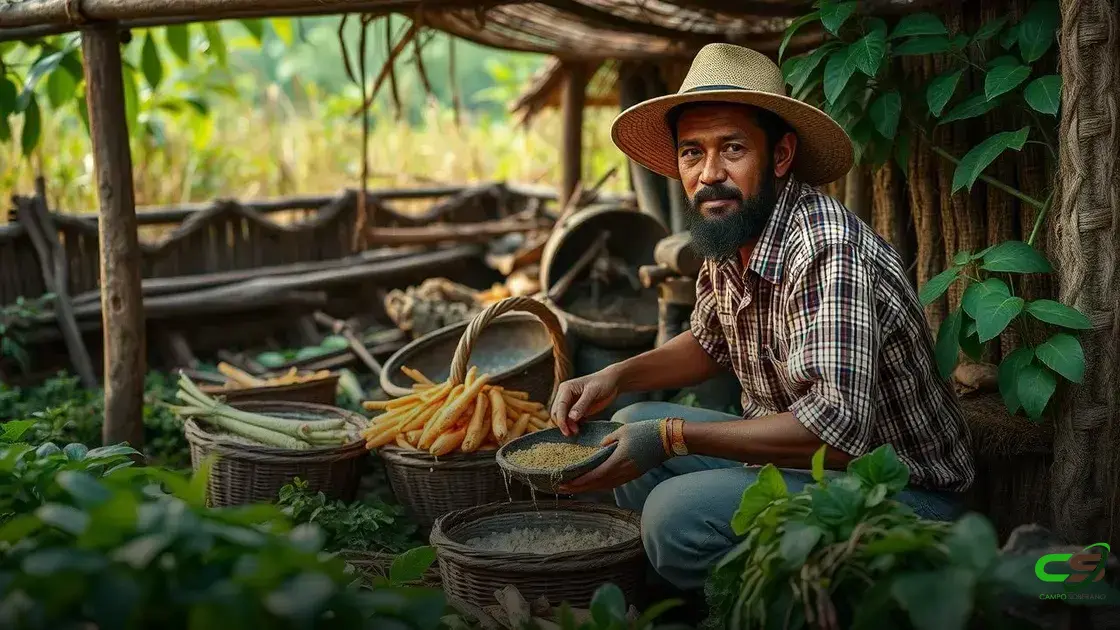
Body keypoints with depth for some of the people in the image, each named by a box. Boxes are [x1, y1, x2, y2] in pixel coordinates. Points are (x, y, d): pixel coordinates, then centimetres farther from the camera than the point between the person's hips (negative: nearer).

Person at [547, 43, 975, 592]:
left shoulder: (825, 250, -28)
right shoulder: (726, 237, 0)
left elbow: (836, 431, -35)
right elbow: (708, 343, 20)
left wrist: (671, 438, -29)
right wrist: (615, 377, 2)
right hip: (792, 455, 9)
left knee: (678, 512, -27)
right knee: (630, 427, 11)